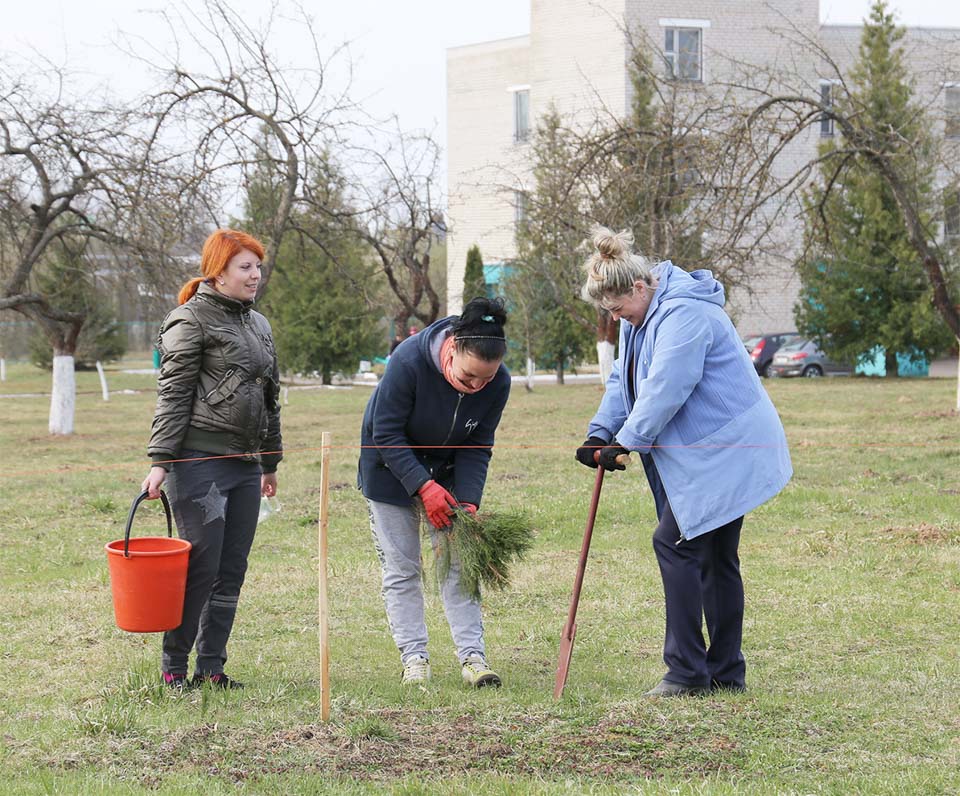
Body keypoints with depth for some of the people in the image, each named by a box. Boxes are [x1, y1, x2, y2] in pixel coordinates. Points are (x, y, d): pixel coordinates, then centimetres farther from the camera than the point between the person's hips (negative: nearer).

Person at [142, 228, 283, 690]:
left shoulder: (258, 324, 20)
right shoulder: (191, 320, -4)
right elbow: (172, 396, -9)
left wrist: (270, 463, 26)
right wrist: (160, 461, -16)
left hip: (245, 464, 8)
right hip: (200, 461, -8)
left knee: (232, 571, 6)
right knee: (202, 567, -9)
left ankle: (211, 667, 12)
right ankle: (174, 667, 1)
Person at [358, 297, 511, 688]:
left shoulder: (498, 383, -21)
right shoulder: (408, 361, -33)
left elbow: (477, 447, -11)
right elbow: (386, 434, -26)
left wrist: (468, 502, -25)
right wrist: (423, 486, -34)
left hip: (448, 470, 3)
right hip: (392, 467, -3)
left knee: (458, 562, -1)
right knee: (401, 568, -2)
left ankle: (472, 657, 0)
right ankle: (414, 658, 4)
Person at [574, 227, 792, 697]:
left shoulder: (684, 314, -21)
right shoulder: (641, 315, 13)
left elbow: (664, 390, -25)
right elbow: (623, 380, 16)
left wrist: (625, 441, -15)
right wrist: (599, 433, 2)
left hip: (725, 453, -11)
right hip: (706, 453, 11)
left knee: (674, 543, -12)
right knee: (715, 557, 12)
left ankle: (687, 672, -8)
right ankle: (726, 673, 17)